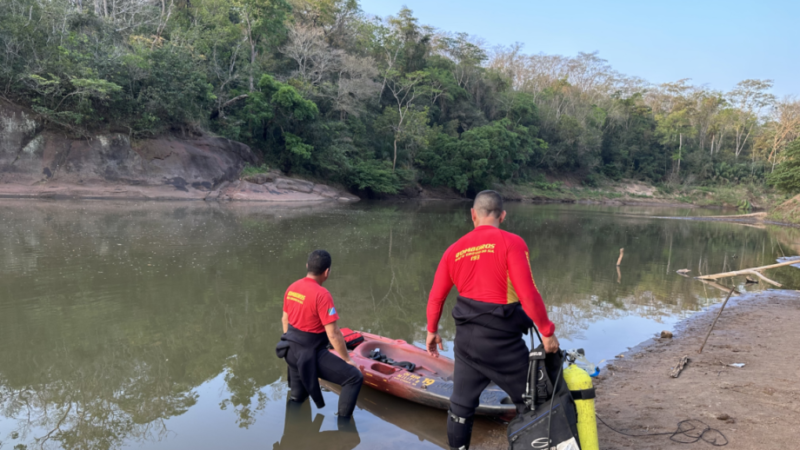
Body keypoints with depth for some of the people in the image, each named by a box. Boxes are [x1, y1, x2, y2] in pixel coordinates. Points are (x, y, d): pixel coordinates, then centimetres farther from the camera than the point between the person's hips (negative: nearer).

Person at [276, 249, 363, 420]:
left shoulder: (292, 288, 2)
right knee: (355, 377, -3)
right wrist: (347, 359, -8)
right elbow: (333, 334, -20)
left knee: (296, 399, 27)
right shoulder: (322, 294, -22)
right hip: (310, 355, -8)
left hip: (291, 351, 8)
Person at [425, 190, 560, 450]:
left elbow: (436, 296, 9)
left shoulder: (455, 250, 4)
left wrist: (432, 331, 23)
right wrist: (547, 332, -6)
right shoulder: (511, 242, -11)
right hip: (502, 338, -4)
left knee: (462, 403, 18)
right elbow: (527, 294, -17)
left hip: (466, 336, 5)